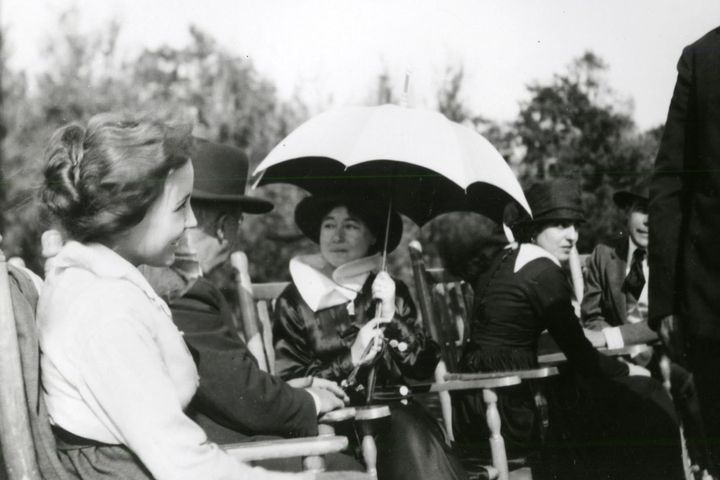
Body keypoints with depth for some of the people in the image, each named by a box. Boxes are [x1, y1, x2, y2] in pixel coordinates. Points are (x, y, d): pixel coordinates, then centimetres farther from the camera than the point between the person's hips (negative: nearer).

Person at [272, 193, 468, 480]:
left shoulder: (392, 292, 11)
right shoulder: (295, 301, 3)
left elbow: (425, 368, 4)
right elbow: (290, 382, -2)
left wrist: (391, 319, -9)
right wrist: (351, 359, -14)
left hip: (395, 412, 3)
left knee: (413, 431, -31)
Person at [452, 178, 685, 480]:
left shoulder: (503, 259, 11)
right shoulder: (546, 273, -13)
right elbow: (581, 358, -9)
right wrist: (627, 370, 7)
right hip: (510, 414, -9)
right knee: (637, 395, 4)